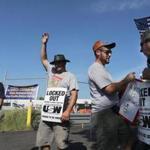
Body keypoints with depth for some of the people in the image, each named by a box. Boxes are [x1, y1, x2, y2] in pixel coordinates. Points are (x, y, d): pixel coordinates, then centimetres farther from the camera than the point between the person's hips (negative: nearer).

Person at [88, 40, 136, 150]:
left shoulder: (103, 69, 21)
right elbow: (109, 89, -20)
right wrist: (126, 80, -9)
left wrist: (129, 81, 8)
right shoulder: (95, 68, -11)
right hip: (103, 113, -10)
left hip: (115, 111, 10)